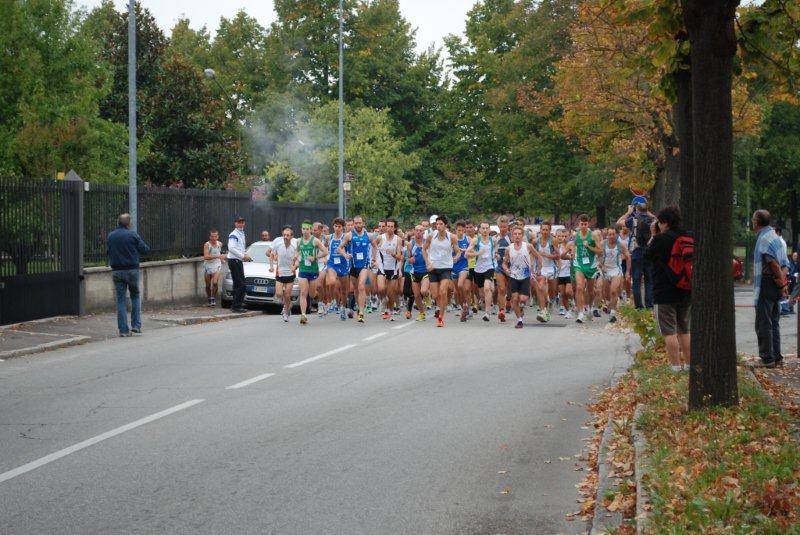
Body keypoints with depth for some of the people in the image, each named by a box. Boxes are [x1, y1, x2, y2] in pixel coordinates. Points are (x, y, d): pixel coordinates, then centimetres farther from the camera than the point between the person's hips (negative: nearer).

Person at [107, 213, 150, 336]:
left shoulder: (110, 236, 4)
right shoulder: (133, 235, -8)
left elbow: (109, 251, 11)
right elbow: (145, 250, -5)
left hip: (116, 271, 2)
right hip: (132, 270, -2)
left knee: (120, 300, 6)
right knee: (135, 296, 15)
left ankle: (123, 329, 2)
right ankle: (136, 325, 6)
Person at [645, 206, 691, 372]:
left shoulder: (661, 239, -15)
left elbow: (647, 255, 0)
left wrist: (653, 236, 8)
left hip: (665, 292, -6)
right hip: (686, 291, 6)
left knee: (669, 331, -2)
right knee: (684, 330, 16)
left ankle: (676, 366, -5)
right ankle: (689, 364, 17)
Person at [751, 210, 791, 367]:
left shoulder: (764, 238, -14)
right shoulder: (775, 237, 16)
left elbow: (773, 262, -22)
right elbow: (785, 263, 15)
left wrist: (781, 280, -13)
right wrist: (783, 280, 6)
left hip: (766, 284, -9)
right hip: (776, 288, 9)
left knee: (763, 323, -5)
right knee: (774, 323, 14)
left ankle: (767, 358, -5)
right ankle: (777, 357, 17)